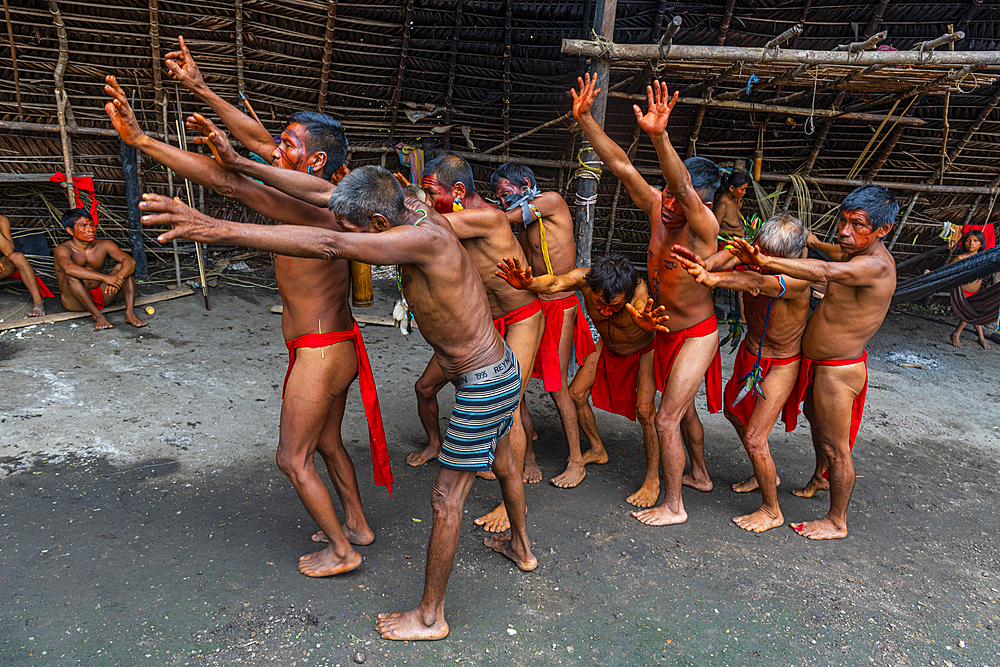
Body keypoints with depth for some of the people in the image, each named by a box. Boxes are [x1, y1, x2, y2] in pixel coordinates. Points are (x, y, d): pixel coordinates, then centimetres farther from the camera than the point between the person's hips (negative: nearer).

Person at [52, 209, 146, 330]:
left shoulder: (104, 245, 0)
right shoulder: (62, 250, -11)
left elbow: (130, 261, -15)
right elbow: (69, 268, -35)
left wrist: (117, 278, -37)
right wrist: (105, 278, -46)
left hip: (101, 296, 4)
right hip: (74, 301, -4)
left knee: (122, 265, -11)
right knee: (71, 274, -29)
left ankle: (130, 312, -28)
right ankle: (97, 315, -33)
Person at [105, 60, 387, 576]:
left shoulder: (313, 209, -22)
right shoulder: (319, 201, 6)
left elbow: (228, 182, -30)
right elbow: (257, 144, 14)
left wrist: (138, 137, -28)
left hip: (319, 354, -9)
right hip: (338, 346, 10)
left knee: (293, 459, 6)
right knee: (327, 443, 24)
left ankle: (341, 551, 21)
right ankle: (356, 523, 41)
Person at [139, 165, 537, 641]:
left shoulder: (425, 238, -29)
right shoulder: (417, 213, -2)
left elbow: (329, 246, -41)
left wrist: (219, 229, -42)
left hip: (483, 387, -10)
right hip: (500, 370, 10)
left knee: (446, 499, 3)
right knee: (502, 463, 29)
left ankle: (429, 617, 21)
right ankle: (521, 548, 54)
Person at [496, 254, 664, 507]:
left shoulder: (637, 288, -40)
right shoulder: (585, 277, -33)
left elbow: (641, 306, -62)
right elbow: (555, 283, -52)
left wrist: (646, 321, -87)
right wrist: (527, 283, -74)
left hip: (644, 349, -4)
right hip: (608, 347, 4)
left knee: (645, 410, -17)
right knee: (576, 393, 2)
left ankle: (653, 478, 4)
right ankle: (597, 450, 27)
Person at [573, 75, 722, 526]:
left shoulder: (704, 225, -27)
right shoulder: (658, 207, -9)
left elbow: (684, 190, -48)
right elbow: (620, 164, -12)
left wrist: (659, 136, -63)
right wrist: (584, 119, -20)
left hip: (696, 335, -8)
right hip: (665, 331, 8)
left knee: (666, 419, -4)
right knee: (682, 409, 23)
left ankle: (673, 506, 14)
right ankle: (700, 475, 45)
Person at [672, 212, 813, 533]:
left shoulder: (798, 280, -33)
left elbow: (759, 283, -52)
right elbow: (729, 259, -33)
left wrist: (713, 278, -72)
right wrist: (706, 265, -59)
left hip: (780, 365, -7)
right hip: (750, 350, 7)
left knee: (754, 439, -6)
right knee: (734, 410, 23)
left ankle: (771, 510, 17)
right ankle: (766, 475, 46)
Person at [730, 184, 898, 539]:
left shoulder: (876, 266, -32)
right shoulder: (862, 252, -1)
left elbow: (826, 272, -51)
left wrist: (766, 261, -64)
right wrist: (814, 242, 36)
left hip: (838, 370, -11)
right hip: (819, 363, 11)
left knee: (835, 449, 5)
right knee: (813, 415, 32)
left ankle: (836, 522, 25)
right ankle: (821, 476, 58)